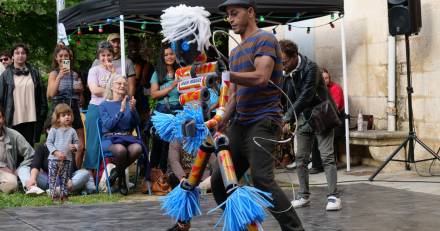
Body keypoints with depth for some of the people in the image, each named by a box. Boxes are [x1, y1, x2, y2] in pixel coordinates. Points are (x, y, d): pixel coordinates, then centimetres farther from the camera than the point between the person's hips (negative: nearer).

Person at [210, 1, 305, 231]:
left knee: (262, 180, -23)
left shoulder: (264, 39, -5)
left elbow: (261, 78, -20)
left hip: (263, 121, -9)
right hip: (240, 123, 9)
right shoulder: (235, 52, 21)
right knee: (219, 180, 4)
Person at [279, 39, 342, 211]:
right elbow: (290, 97, 7)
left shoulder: (310, 68, -22)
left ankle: (333, 196, -8)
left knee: (326, 156, -10)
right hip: (303, 118, 7)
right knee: (300, 158, 5)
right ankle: (304, 196, 12)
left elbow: (305, 96, -28)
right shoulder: (286, 73, -1)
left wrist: (287, 118, -31)